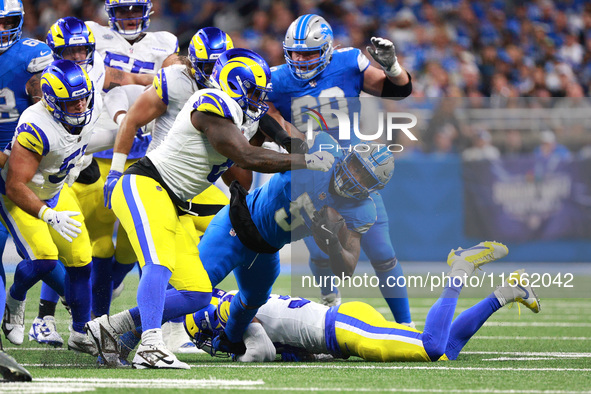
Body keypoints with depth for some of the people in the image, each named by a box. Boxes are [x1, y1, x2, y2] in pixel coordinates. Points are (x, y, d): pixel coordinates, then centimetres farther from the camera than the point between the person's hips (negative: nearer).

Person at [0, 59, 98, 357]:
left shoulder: (87, 113, -14)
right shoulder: (36, 129, -36)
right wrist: (50, 216, -36)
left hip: (54, 192, 7)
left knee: (80, 261, 1)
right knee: (43, 259, -23)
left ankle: (80, 333, 15)